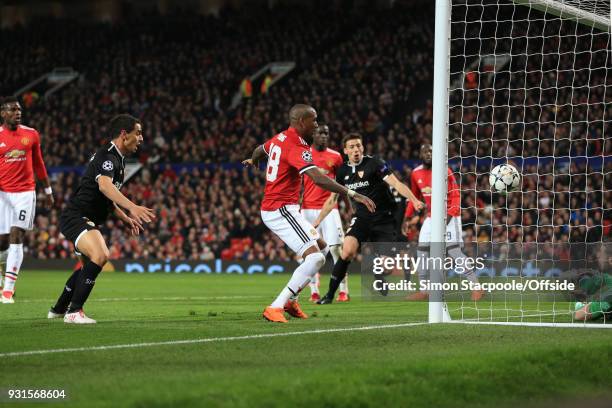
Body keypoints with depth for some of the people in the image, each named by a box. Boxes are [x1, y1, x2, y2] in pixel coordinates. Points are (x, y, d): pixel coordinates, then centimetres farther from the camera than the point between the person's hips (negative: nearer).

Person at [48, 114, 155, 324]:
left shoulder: (117, 159, 15)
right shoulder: (107, 156, -19)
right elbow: (104, 185, -40)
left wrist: (125, 218, 19)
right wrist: (132, 207, -53)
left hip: (86, 220, 11)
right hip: (76, 217, -11)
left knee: (89, 266, 28)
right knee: (100, 255, -31)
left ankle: (58, 309, 45)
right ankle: (73, 312, -26)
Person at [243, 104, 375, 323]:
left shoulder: (280, 138, 10)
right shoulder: (296, 147, -19)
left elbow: (260, 150, 34)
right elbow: (319, 179, -32)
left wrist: (253, 160, 58)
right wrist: (353, 194, -33)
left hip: (272, 209, 11)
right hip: (281, 210, -11)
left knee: (322, 248, 20)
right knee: (315, 258, -18)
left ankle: (291, 300, 21)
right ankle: (275, 308, -19)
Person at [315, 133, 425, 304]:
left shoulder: (374, 164, -10)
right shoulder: (343, 171, 5)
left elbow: (396, 183, -21)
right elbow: (331, 200, 17)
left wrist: (414, 200, -37)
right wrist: (316, 222, 18)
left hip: (384, 218, -3)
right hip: (361, 217, 3)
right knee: (348, 251, -20)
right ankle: (329, 294, -12)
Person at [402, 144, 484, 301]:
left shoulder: (444, 171, -13)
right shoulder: (416, 173, 5)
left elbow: (455, 196, -15)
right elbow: (414, 197, 19)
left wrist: (449, 215, -28)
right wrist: (407, 216, 13)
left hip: (449, 216, -7)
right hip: (431, 216, 7)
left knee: (453, 250, -15)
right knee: (421, 250, 3)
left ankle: (477, 287, -10)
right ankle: (424, 291, 12)